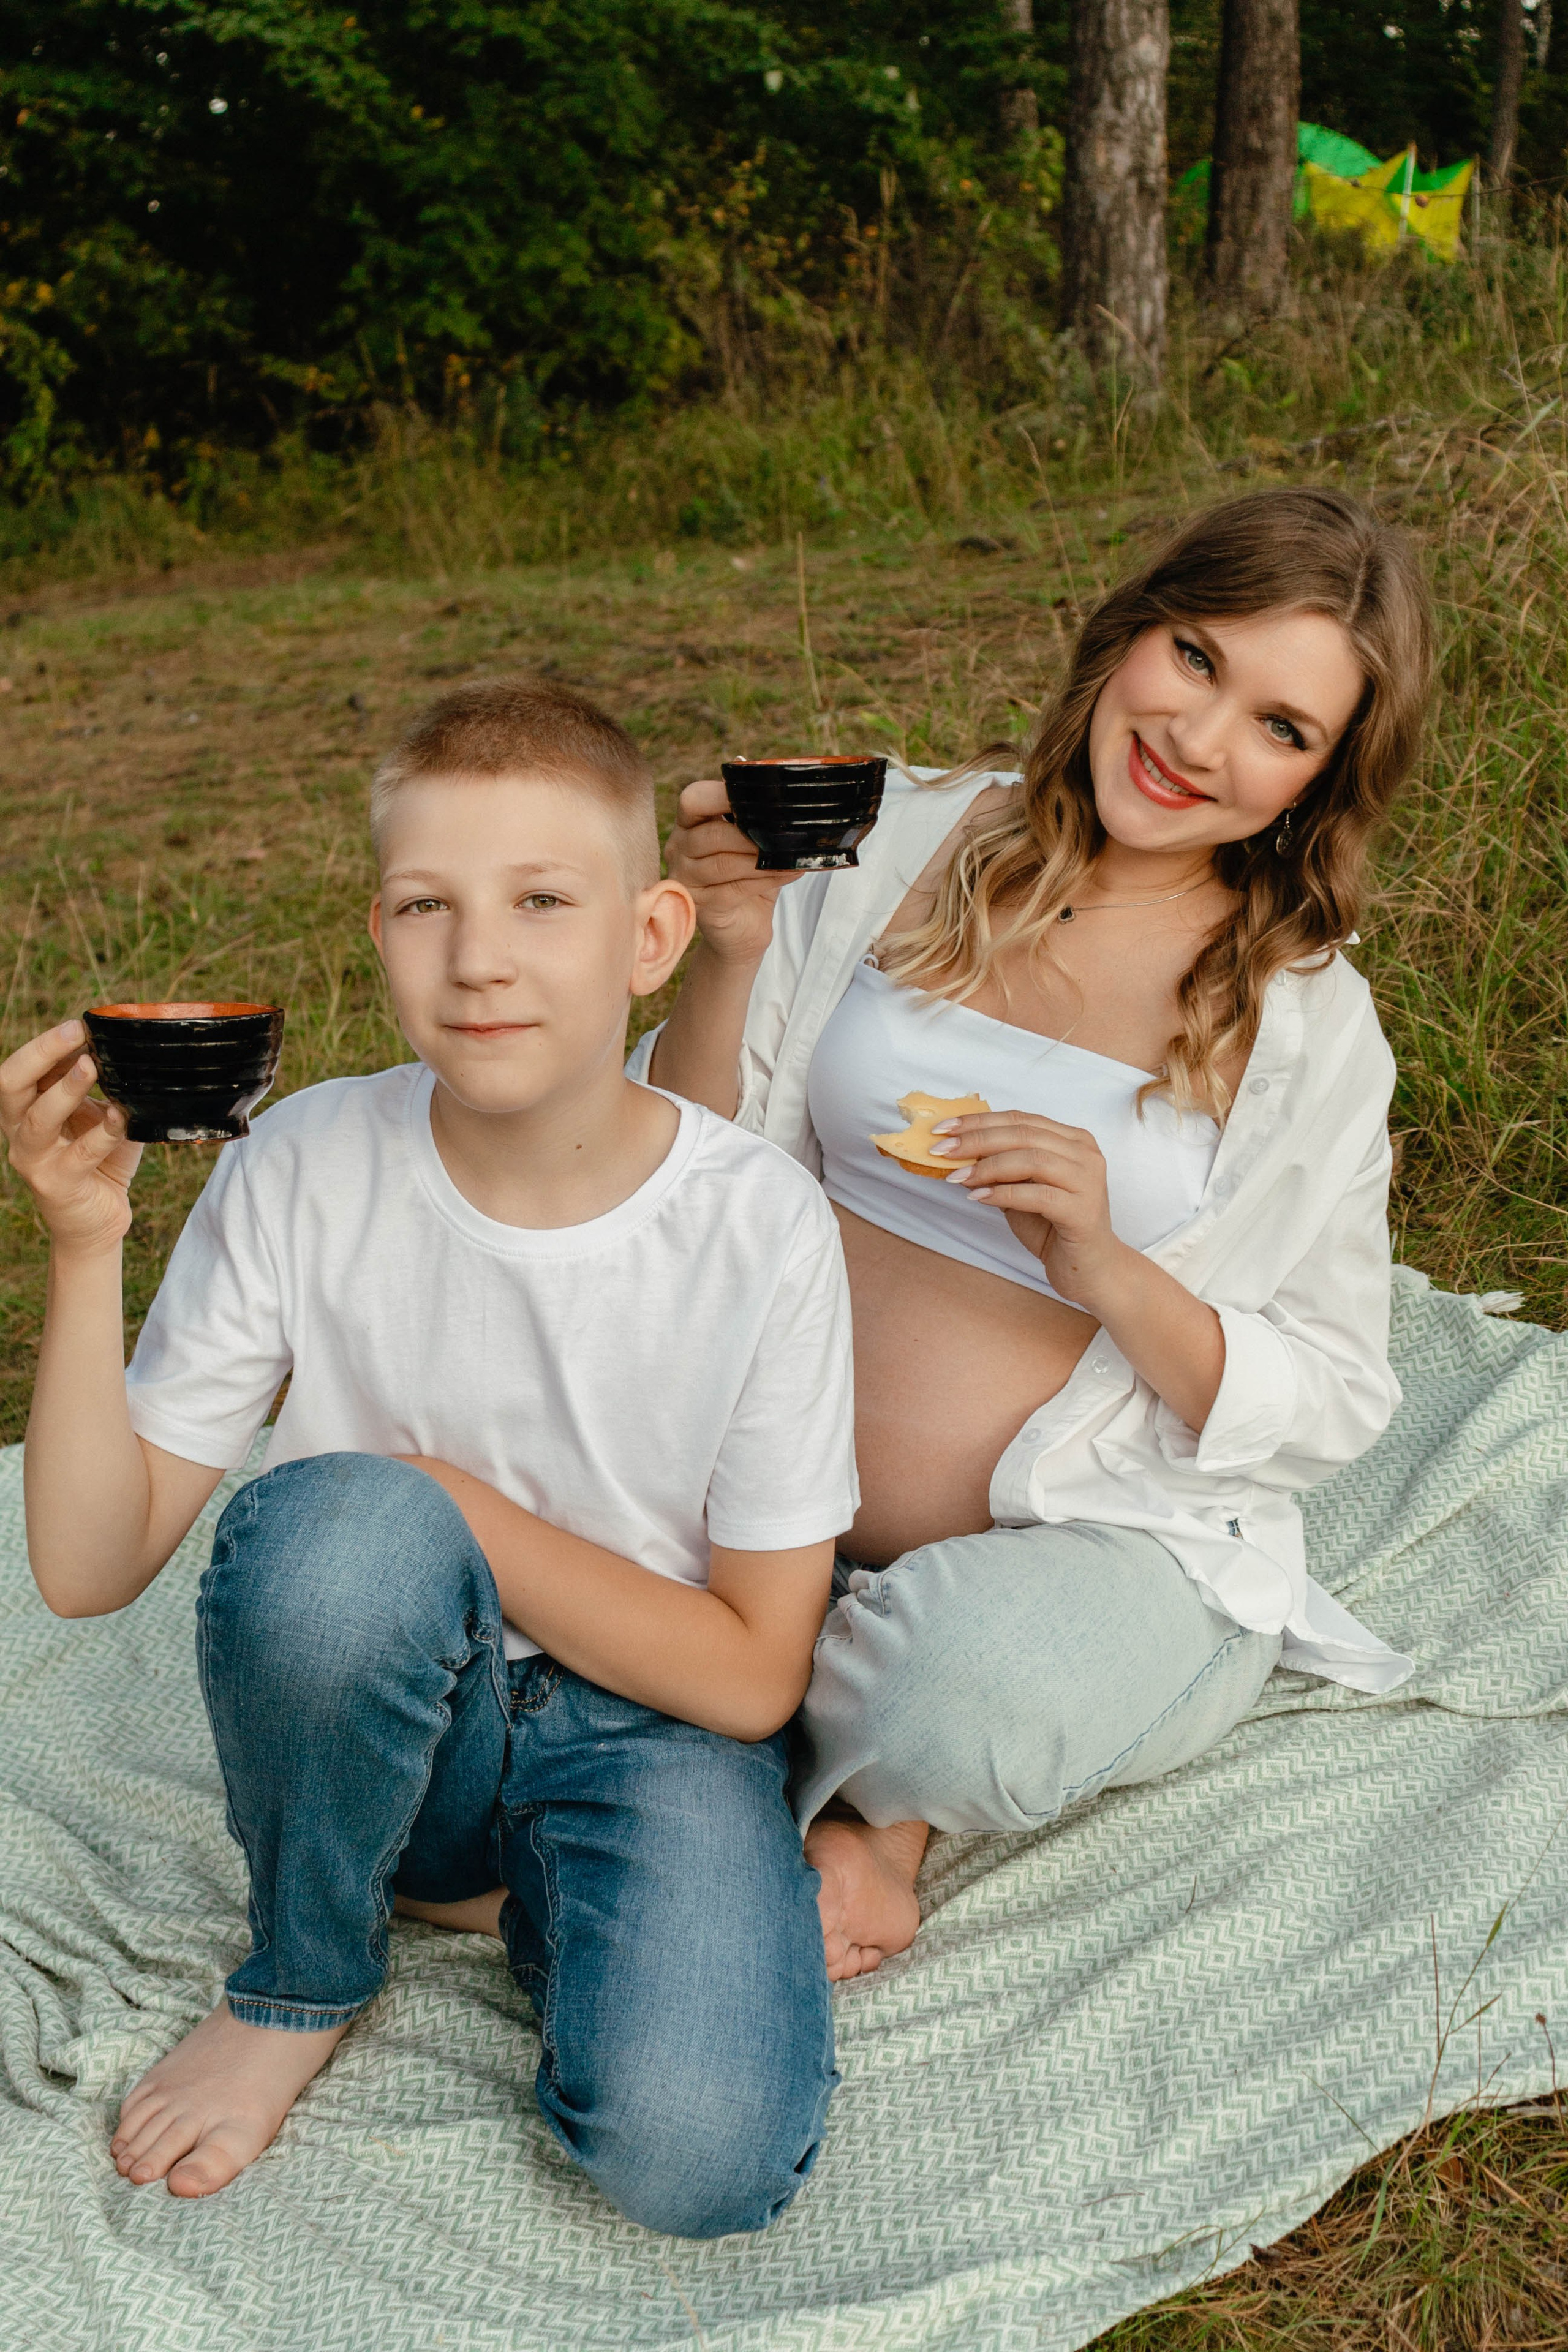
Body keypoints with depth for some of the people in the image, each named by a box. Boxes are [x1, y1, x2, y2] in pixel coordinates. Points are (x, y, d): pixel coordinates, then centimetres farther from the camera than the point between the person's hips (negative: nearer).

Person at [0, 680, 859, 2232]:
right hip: (385, 1727, 2)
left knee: (700, 2158, -28)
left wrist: (449, 1500, -18)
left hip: (643, 1725, -1)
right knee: (335, 1526, -33)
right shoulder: (305, 1173, -13)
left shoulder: (759, 1225, -16)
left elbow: (752, 1676, -13)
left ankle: (516, 1895, 7)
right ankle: (299, 1979, -3)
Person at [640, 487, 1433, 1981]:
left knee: (965, 1669, -37)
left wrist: (1104, 1271, -21)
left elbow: (1328, 1412, -4)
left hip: (1106, 1550, -2)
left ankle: (789, 1757, -3)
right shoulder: (901, 842, 1)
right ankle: (854, 1797, -5)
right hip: (788, 1509, 3)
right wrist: (728, 961, -15)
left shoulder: (1309, 1027, -3)